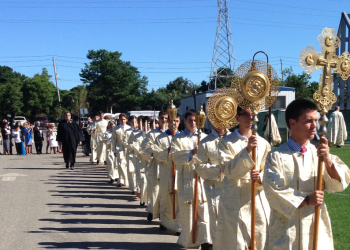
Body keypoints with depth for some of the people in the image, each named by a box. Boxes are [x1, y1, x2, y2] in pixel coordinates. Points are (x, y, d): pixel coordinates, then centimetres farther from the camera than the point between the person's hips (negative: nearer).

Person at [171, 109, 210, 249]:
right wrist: (192, 152, -18)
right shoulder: (178, 139, 6)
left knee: (203, 209, -3)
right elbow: (175, 156, -9)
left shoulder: (204, 137, 13)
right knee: (187, 210, 3)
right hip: (186, 178, -1)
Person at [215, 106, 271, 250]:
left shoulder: (263, 144, 7)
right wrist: (247, 150, -23)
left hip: (258, 201, 3)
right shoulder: (226, 142, -2)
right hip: (234, 202, -3)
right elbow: (229, 170, -14)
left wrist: (260, 178, -16)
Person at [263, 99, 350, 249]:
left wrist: (328, 160, -20)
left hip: (317, 227, 3)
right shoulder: (276, 156, -6)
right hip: (287, 229, -3)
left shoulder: (320, 153, 3)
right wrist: (306, 200, -17)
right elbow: (273, 191, -12)